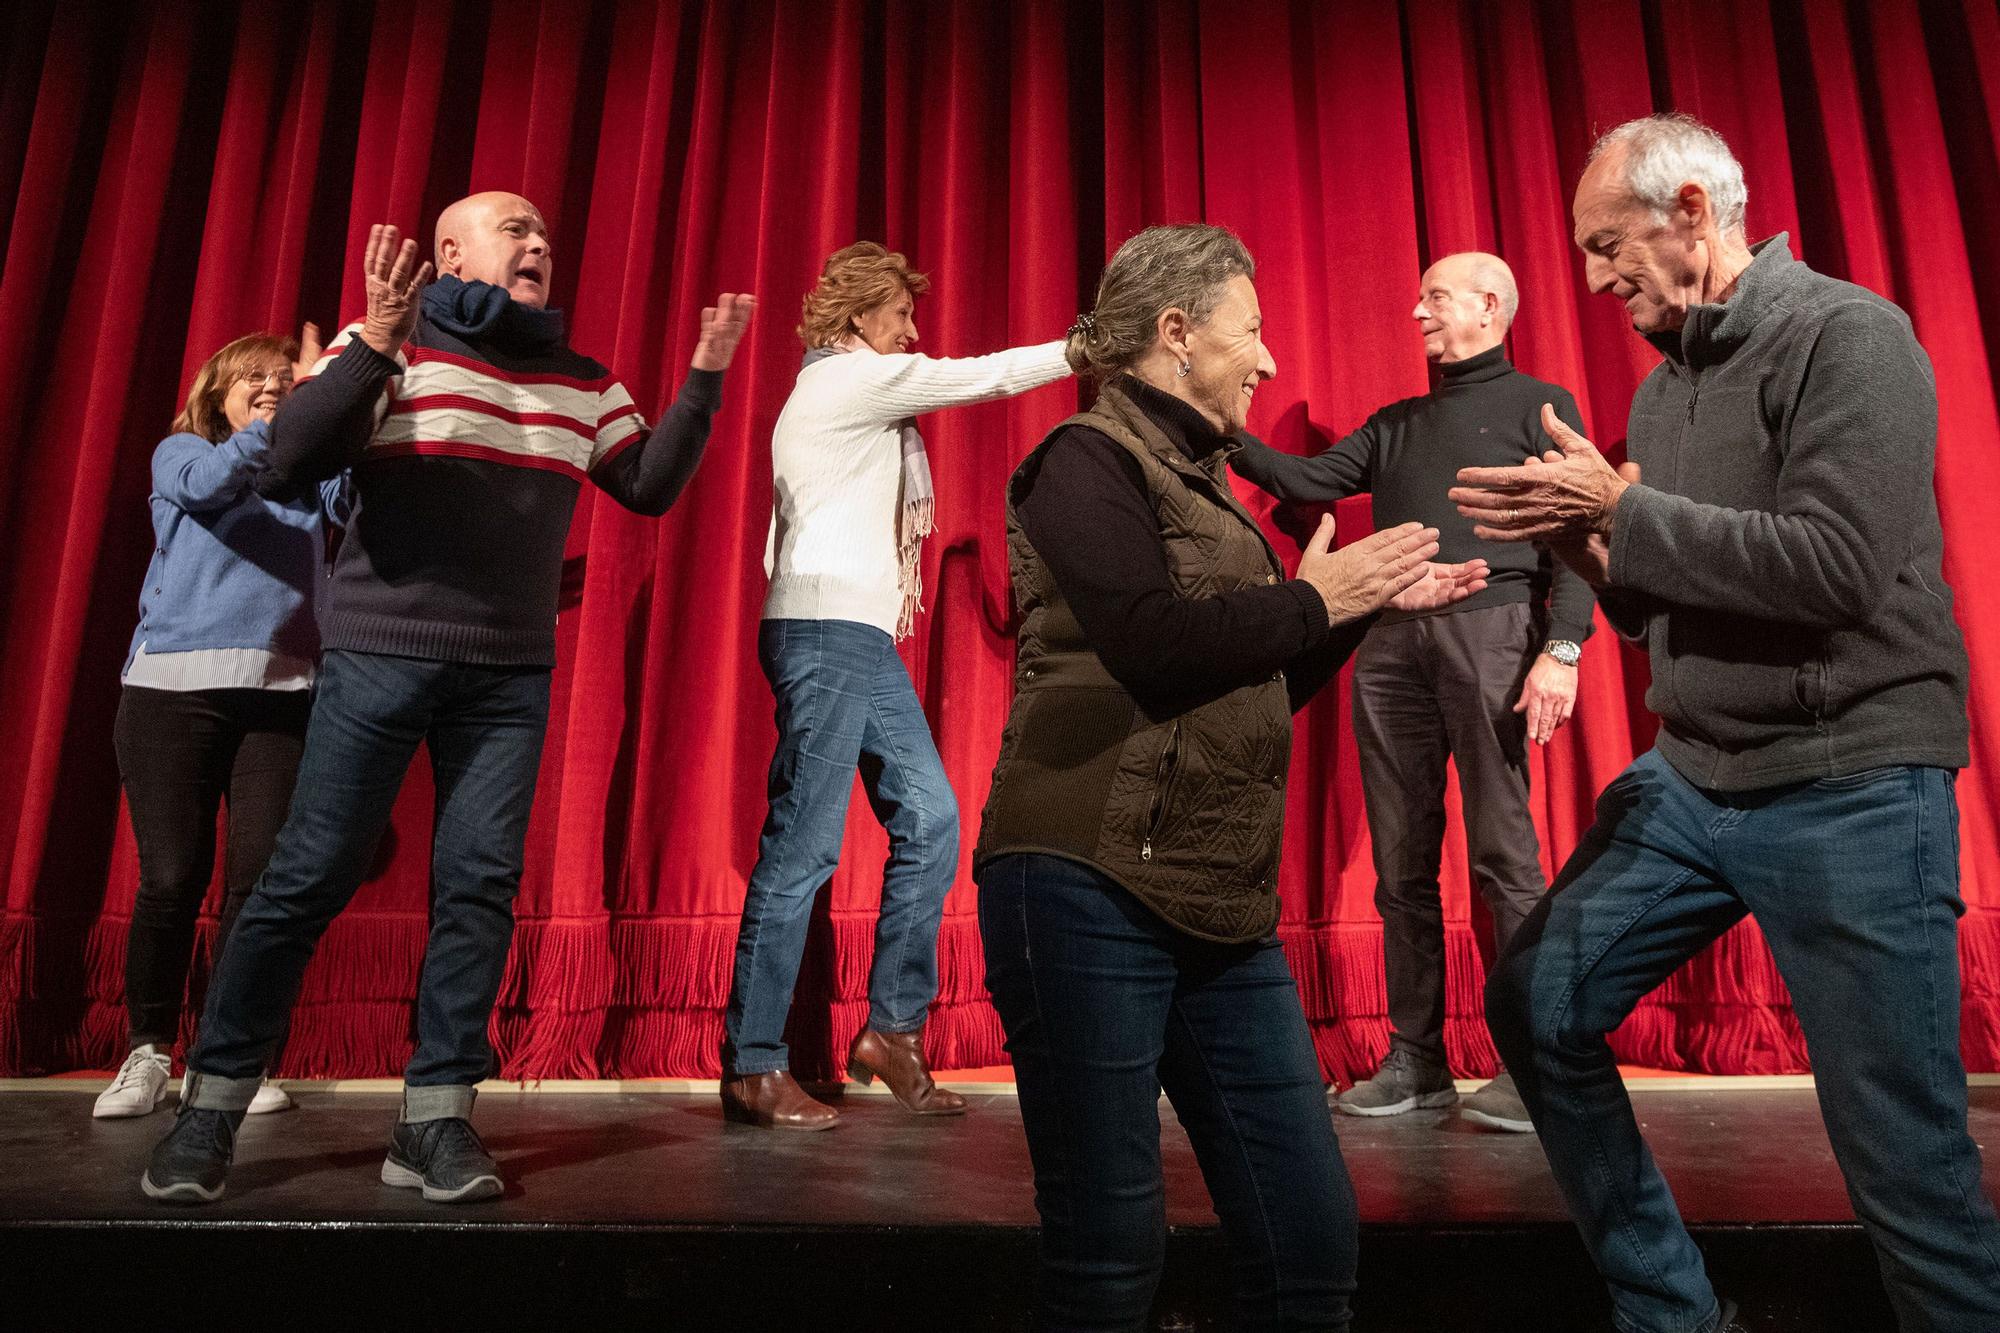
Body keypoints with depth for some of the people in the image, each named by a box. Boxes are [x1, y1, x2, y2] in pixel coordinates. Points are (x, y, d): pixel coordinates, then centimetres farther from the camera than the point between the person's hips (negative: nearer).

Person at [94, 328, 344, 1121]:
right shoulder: (180, 452, 13)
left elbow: (357, 499, -5)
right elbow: (204, 484, -11)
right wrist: (280, 422, -24)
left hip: (283, 692, 1)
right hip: (174, 685, -1)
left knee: (262, 876, -4)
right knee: (172, 877, -3)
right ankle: (147, 1055, 11)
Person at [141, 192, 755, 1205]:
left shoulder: (585, 383, 14)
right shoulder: (385, 347, 1)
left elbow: (651, 486, 11)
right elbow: (284, 468, -8)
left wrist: (703, 378, 3)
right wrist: (372, 344, -18)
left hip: (511, 674, 4)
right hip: (377, 655, -3)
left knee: (479, 884, -1)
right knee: (307, 877, -2)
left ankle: (435, 1121, 7)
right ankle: (210, 1108, 14)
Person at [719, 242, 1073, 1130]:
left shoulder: (840, 391, 26)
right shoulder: (850, 376, -2)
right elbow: (986, 377, -2)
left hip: (862, 639, 10)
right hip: (826, 630, -10)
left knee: (929, 820, 4)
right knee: (803, 846, -10)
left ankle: (892, 1029, 11)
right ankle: (753, 1068, -2)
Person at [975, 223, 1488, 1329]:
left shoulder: (1199, 480, 21)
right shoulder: (1086, 461, -3)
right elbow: (1154, 642, -19)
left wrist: (1371, 598, 17)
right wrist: (1311, 601, -5)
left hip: (1222, 909, 8)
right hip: (1089, 891, -8)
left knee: (1312, 1241, 7)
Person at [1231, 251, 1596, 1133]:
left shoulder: (1540, 405, 11)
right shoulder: (1394, 425, 25)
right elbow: (1308, 483, 13)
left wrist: (1563, 647, -13)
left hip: (1490, 629, -4)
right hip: (1391, 639, 5)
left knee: (1503, 853, -7)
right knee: (1401, 862, 3)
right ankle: (1415, 1061, 10)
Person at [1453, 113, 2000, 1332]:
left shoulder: (1849, 336, -9)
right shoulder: (1664, 384, 12)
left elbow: (1835, 567, -22)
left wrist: (1619, 507, -17)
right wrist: (1577, 537, -2)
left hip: (1851, 787, -7)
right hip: (1691, 781, 8)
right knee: (1537, 1006, 7)